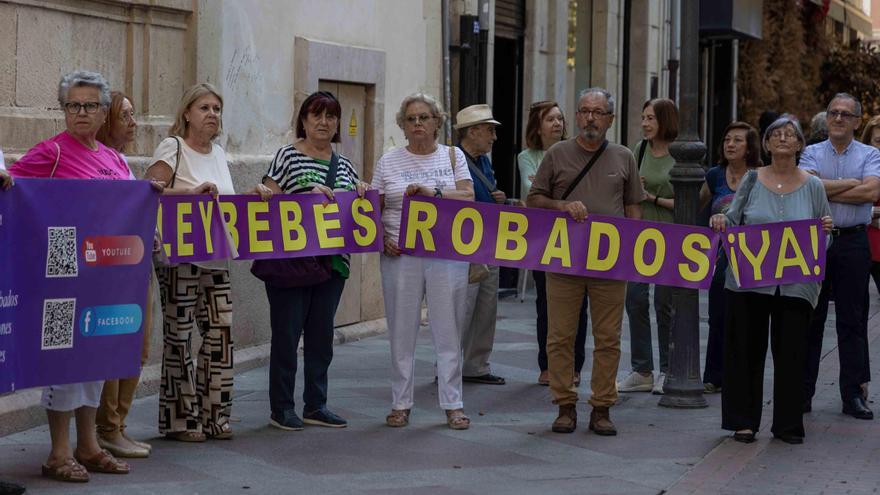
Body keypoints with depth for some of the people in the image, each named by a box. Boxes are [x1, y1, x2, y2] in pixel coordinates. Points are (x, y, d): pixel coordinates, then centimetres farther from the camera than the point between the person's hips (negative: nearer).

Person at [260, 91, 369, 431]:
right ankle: (281, 408, 8)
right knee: (287, 333, 0)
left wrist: (363, 194, 1)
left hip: (332, 261, 6)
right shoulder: (287, 156, -2)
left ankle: (315, 406, 18)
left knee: (322, 333, 10)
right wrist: (307, 196, -20)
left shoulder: (343, 165, 15)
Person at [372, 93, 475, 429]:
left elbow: (468, 197, -4)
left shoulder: (453, 156, 9)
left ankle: (453, 404, 7)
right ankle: (401, 403, 13)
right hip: (400, 254, 1)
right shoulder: (388, 162, 9)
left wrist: (433, 193, -18)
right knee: (402, 330, 4)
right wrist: (381, 239, -7)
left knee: (449, 329, 0)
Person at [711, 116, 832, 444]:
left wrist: (825, 229, -13)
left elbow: (821, 234, 9)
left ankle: (788, 424, 13)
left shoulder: (812, 186, 6)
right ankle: (743, 421, 14)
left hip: (795, 282, 0)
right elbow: (734, 221, 7)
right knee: (747, 350, 3)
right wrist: (721, 222, -14)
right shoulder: (752, 181, 5)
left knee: (791, 353, 2)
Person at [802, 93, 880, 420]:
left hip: (853, 243, 0)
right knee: (809, 317, 3)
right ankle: (802, 392, 8)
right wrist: (851, 183, -9)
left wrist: (826, 191, -10)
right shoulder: (812, 153, 8)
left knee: (852, 320, 2)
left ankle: (853, 393, 7)